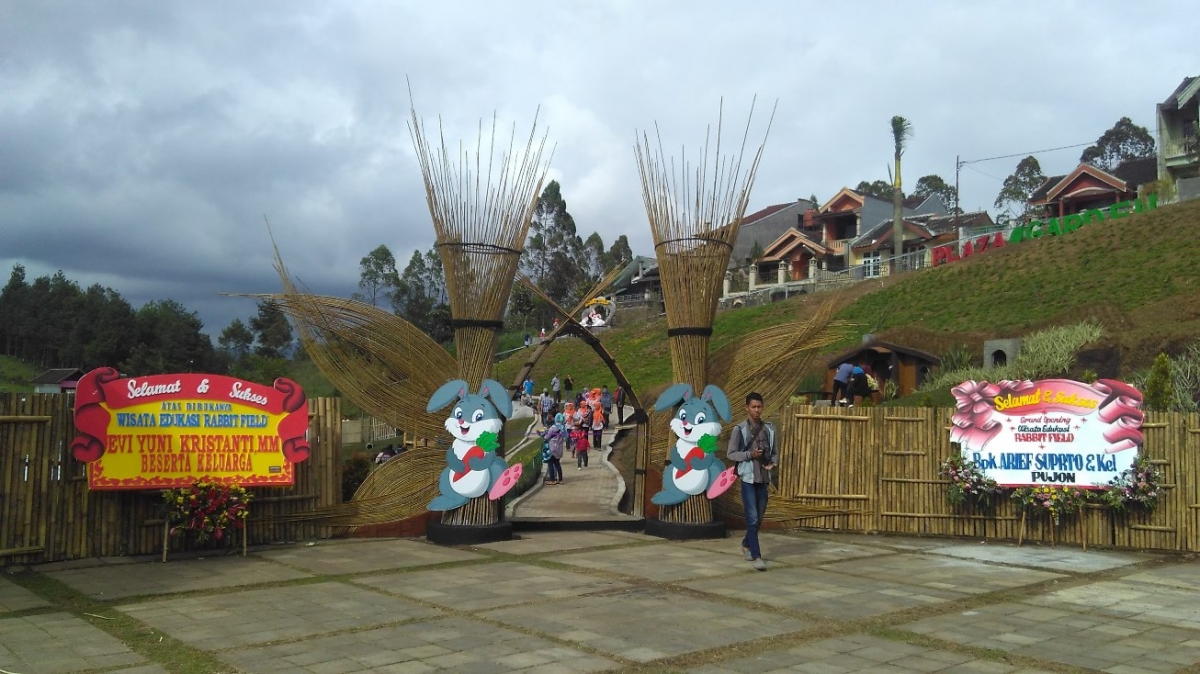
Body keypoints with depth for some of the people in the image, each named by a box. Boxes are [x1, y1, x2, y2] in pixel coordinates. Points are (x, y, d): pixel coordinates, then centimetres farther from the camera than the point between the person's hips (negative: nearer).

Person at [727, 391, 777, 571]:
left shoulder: (769, 429, 7)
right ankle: (756, 556, -5)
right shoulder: (739, 429, -5)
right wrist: (749, 454, -16)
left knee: (759, 518, 14)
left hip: (763, 478, 5)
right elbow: (730, 454, -4)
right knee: (752, 518, -8)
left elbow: (775, 452, 15)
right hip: (748, 478, -5)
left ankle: (746, 544, 38)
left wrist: (773, 463, -6)